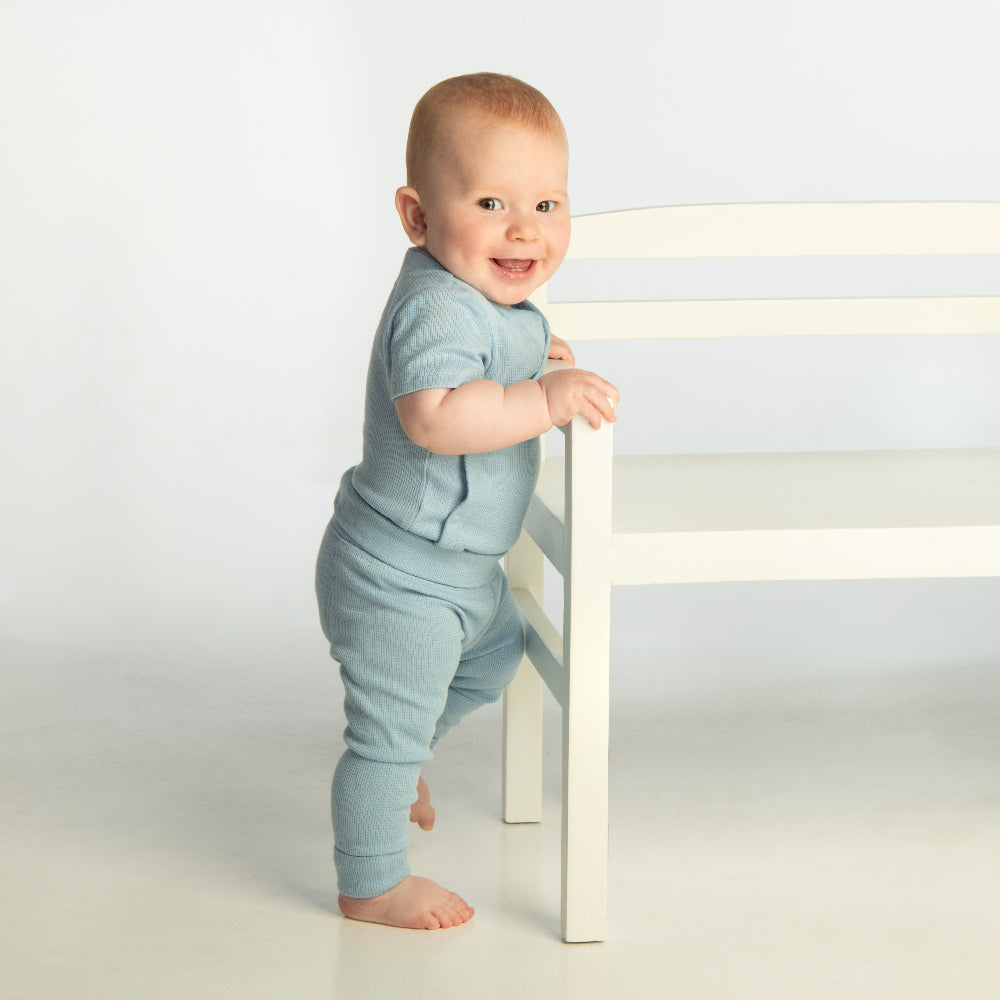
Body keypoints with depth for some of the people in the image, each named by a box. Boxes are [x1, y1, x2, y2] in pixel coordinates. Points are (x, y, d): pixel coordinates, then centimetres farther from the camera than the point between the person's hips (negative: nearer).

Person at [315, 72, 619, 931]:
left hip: (462, 564, 11)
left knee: (492, 657, 33)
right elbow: (435, 415, -44)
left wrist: (530, 354, 14)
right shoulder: (437, 308, -29)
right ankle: (371, 885, 16)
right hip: (399, 577, -11)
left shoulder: (492, 298, 3)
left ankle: (394, 765, 54)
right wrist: (544, 398, -42)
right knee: (392, 722, 0)